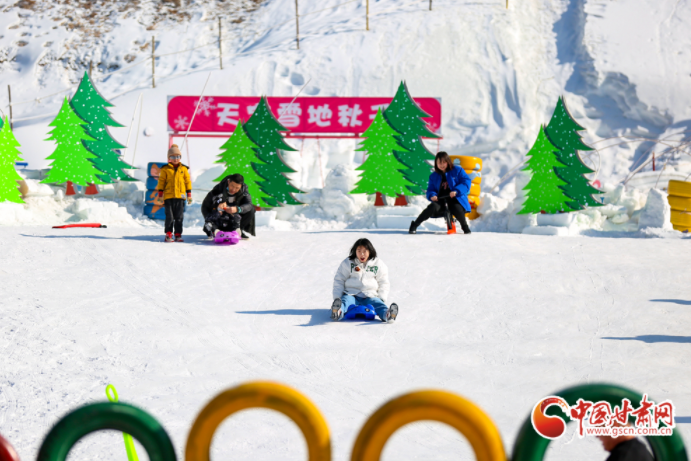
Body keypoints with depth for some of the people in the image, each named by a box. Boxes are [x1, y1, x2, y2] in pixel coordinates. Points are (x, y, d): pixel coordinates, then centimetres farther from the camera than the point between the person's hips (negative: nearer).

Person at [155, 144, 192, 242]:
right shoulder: (165, 169, 4)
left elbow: (188, 182, 13)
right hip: (168, 197, -2)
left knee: (179, 217, 4)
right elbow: (161, 182, 6)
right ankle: (168, 234, 3)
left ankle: (178, 235, 10)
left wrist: (189, 195, 9)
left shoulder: (184, 169, 9)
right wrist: (160, 195, 2)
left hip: (180, 197, 2)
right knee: (169, 217, -2)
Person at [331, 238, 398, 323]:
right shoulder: (347, 263, 9)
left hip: (370, 296, 1)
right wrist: (337, 298, -1)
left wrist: (381, 298, 2)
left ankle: (387, 314, -63)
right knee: (345, 301, -35)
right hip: (351, 295, -1)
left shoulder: (378, 264, 11)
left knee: (377, 303, -32)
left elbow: (383, 284, 17)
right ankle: (337, 312, -68)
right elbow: (339, 281, 11)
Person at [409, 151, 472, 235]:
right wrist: (432, 195, -12)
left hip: (455, 199, -2)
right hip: (440, 200, 2)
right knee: (433, 207, -31)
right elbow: (430, 190, 14)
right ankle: (414, 225, -19)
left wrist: (456, 191, -19)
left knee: (457, 210, -36)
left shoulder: (457, 171, 5)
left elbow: (467, 182, -4)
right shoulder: (434, 176, 14)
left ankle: (465, 226, -4)